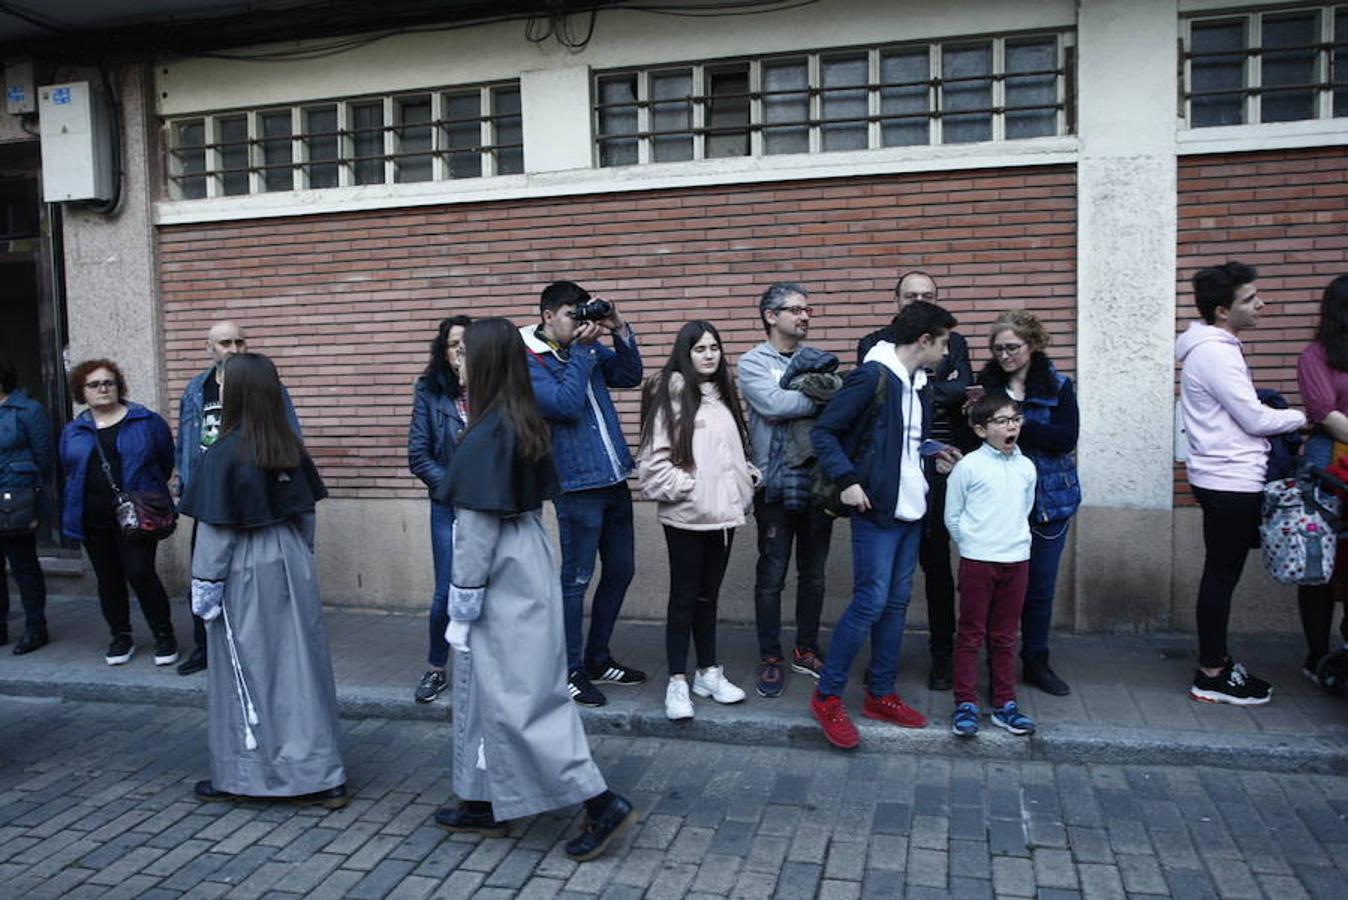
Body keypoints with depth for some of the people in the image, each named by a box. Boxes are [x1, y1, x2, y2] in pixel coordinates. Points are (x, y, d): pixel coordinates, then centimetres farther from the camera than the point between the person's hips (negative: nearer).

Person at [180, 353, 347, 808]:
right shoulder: (292, 449, 0)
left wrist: (204, 586, -4)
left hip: (244, 576, -5)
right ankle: (323, 775, 13)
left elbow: (215, 531, -13)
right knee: (301, 667, 9)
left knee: (244, 672, 9)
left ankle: (239, 777, 24)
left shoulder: (224, 455, -16)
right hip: (292, 566, 5)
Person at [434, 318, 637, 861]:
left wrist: (461, 609, -12)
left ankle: (600, 803, 3)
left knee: (513, 696, 0)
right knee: (492, 688, 18)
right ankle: (487, 804, 31)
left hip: (502, 582, -9)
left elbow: (477, 528, -20)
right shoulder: (526, 424, 5)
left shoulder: (487, 434, -21)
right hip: (527, 567, 9)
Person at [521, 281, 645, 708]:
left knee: (620, 571, 15)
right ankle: (571, 672, 14)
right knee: (576, 578, 0)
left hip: (614, 478, 8)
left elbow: (630, 376, 12)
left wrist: (620, 330, -1)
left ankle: (597, 659, 29)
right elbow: (566, 404, -22)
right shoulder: (529, 362, -10)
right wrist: (582, 350, -17)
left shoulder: (586, 347, 11)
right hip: (577, 484, -8)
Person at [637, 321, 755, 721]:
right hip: (686, 516, -6)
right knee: (684, 597, 3)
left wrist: (740, 489, 6)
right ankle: (677, 681, 14)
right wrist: (689, 486, -14)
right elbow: (653, 462, -14)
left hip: (724, 513, 6)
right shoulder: (672, 396, -11)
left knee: (709, 595, 16)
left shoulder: (723, 396, 11)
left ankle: (709, 672, 28)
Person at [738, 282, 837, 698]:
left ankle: (806, 649, 29)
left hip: (819, 481, 4)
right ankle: (771, 658, 17)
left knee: (813, 574, 14)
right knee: (771, 577, 4)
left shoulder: (819, 359, 11)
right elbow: (773, 405, -20)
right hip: (777, 484, -4)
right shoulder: (753, 362, -2)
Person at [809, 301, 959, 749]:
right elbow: (823, 431, -13)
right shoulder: (872, 376, -13)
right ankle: (827, 696, 4)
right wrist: (846, 481, -21)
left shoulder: (920, 385, 14)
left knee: (897, 601, 12)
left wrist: (934, 452, 7)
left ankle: (881, 694, 23)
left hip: (910, 509, 9)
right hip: (876, 510, -9)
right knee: (870, 602, -9)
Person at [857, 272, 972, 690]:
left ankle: (942, 652, 19)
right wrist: (935, 392, -11)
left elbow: (962, 390, -7)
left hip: (935, 466, 0)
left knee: (935, 559, 6)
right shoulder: (873, 344, 10)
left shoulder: (952, 342, 11)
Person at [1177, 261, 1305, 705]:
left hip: (1230, 480, 10)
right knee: (1222, 575, -1)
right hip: (1230, 481, -10)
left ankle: (1215, 659, 27)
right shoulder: (1214, 353, -18)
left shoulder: (1217, 347, 14)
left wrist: (1285, 416, 7)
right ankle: (1211, 676, 9)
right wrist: (1302, 416, 0)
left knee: (1223, 573, 16)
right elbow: (1256, 419, -16)